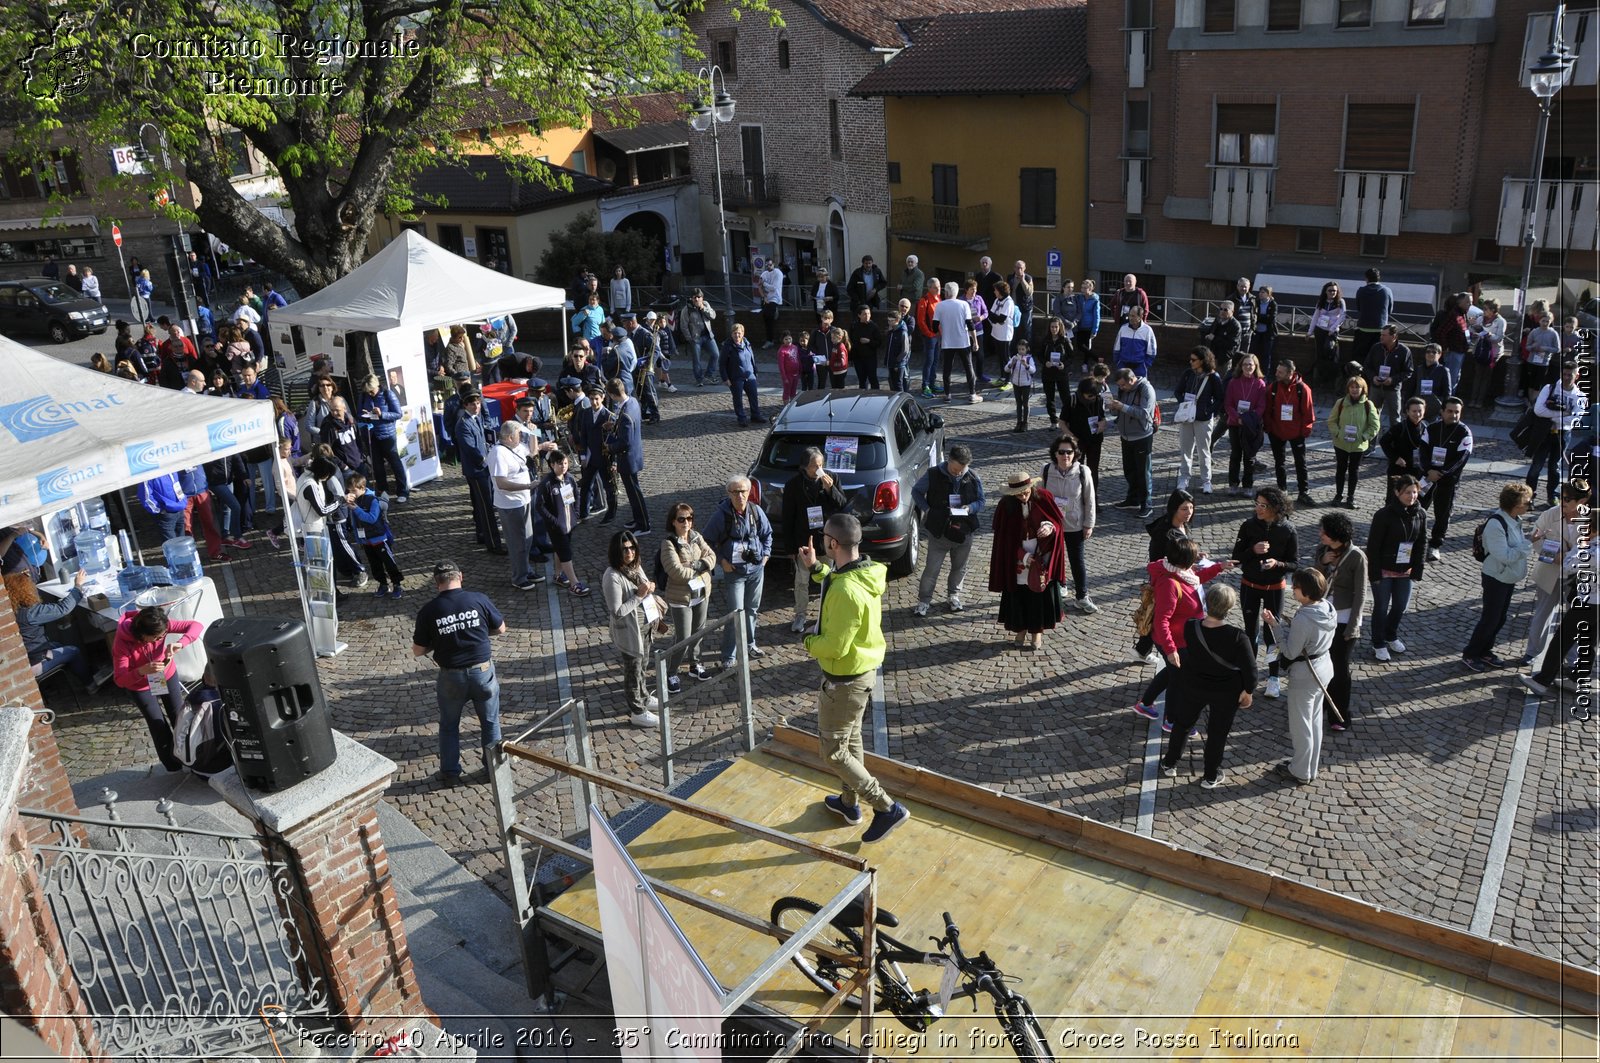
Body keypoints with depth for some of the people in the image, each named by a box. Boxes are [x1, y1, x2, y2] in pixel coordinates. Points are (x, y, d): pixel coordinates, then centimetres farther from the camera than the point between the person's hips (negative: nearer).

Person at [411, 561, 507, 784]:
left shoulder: (428, 612, -12)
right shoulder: (479, 600, -11)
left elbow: (417, 651, -3)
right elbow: (501, 629, 2)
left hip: (451, 677, 0)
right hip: (483, 671, 0)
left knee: (449, 726, 21)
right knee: (490, 722, 19)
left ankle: (450, 772, 30)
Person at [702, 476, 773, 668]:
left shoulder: (756, 511, -5)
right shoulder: (722, 515, -16)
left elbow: (767, 533, 13)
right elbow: (708, 540, -5)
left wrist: (766, 554, 5)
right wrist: (721, 560, -9)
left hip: (756, 568, 4)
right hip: (734, 571, -4)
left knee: (752, 609, 17)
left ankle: (749, 644, 36)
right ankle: (728, 655, 4)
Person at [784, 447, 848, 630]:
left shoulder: (831, 478, -7)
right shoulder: (794, 484, -11)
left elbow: (842, 505, -6)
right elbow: (788, 515, -6)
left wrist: (830, 489, -23)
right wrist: (789, 542, -6)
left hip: (826, 538, 1)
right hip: (803, 539, -1)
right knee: (802, 580, 10)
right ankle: (800, 615, 26)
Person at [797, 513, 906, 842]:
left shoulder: (846, 591, -33)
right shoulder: (866, 573, -4)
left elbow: (835, 646, -30)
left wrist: (809, 643, -11)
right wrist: (815, 567, 12)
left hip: (844, 681, -9)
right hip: (864, 671, 9)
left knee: (832, 752, 5)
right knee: (851, 739, 25)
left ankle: (887, 808, 8)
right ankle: (849, 803, 42)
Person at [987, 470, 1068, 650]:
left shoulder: (1044, 498, -10)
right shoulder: (1006, 506, -12)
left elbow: (1057, 521, 0)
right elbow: (1004, 537, -9)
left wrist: (1049, 527, -23)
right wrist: (1023, 556, -16)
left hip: (1042, 557, 1)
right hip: (1017, 560, 0)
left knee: (1041, 593, 7)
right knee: (1019, 596, 7)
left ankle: (1037, 630, 23)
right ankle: (1021, 631, 22)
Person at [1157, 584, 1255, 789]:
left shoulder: (1190, 627, -22)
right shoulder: (1237, 637, -31)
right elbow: (1250, 669, -22)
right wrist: (1248, 691, -5)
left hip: (1193, 686, 2)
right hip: (1226, 691, -2)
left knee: (1182, 723, 25)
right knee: (1218, 732, 19)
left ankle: (1170, 764, 42)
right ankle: (1211, 777, 34)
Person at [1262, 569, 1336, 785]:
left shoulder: (1303, 619, -31)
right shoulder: (1328, 608, -6)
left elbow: (1290, 652, -21)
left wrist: (1274, 625, -20)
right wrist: (1292, 627, 2)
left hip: (1305, 674, -8)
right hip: (1324, 666, 8)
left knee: (1300, 724, 11)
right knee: (1315, 719, 23)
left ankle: (1301, 772, 27)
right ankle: (1311, 765, 38)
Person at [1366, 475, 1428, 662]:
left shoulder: (1420, 514, -3)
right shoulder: (1384, 515, -19)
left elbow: (1421, 543, 5)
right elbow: (1373, 546, -16)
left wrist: (1417, 570, 2)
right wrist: (1375, 573, -15)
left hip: (1405, 571, 5)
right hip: (1384, 570, -5)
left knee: (1401, 606, 16)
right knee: (1381, 608, 7)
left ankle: (1391, 636, 41)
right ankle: (1378, 644, 23)